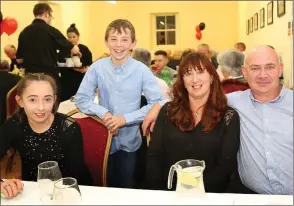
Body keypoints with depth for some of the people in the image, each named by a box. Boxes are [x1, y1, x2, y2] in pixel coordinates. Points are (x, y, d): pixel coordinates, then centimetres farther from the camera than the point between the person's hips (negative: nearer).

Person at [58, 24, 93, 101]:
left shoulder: (84, 49, 1)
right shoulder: (63, 49, 10)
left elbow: (90, 66, -2)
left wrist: (84, 69, -21)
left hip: (80, 82, -2)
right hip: (65, 82, 3)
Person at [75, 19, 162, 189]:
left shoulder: (142, 70, -12)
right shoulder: (97, 68, -8)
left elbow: (157, 103, -14)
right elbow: (81, 99, -4)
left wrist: (126, 118, -21)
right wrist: (103, 113, -21)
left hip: (130, 142, -1)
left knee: (127, 189, 13)